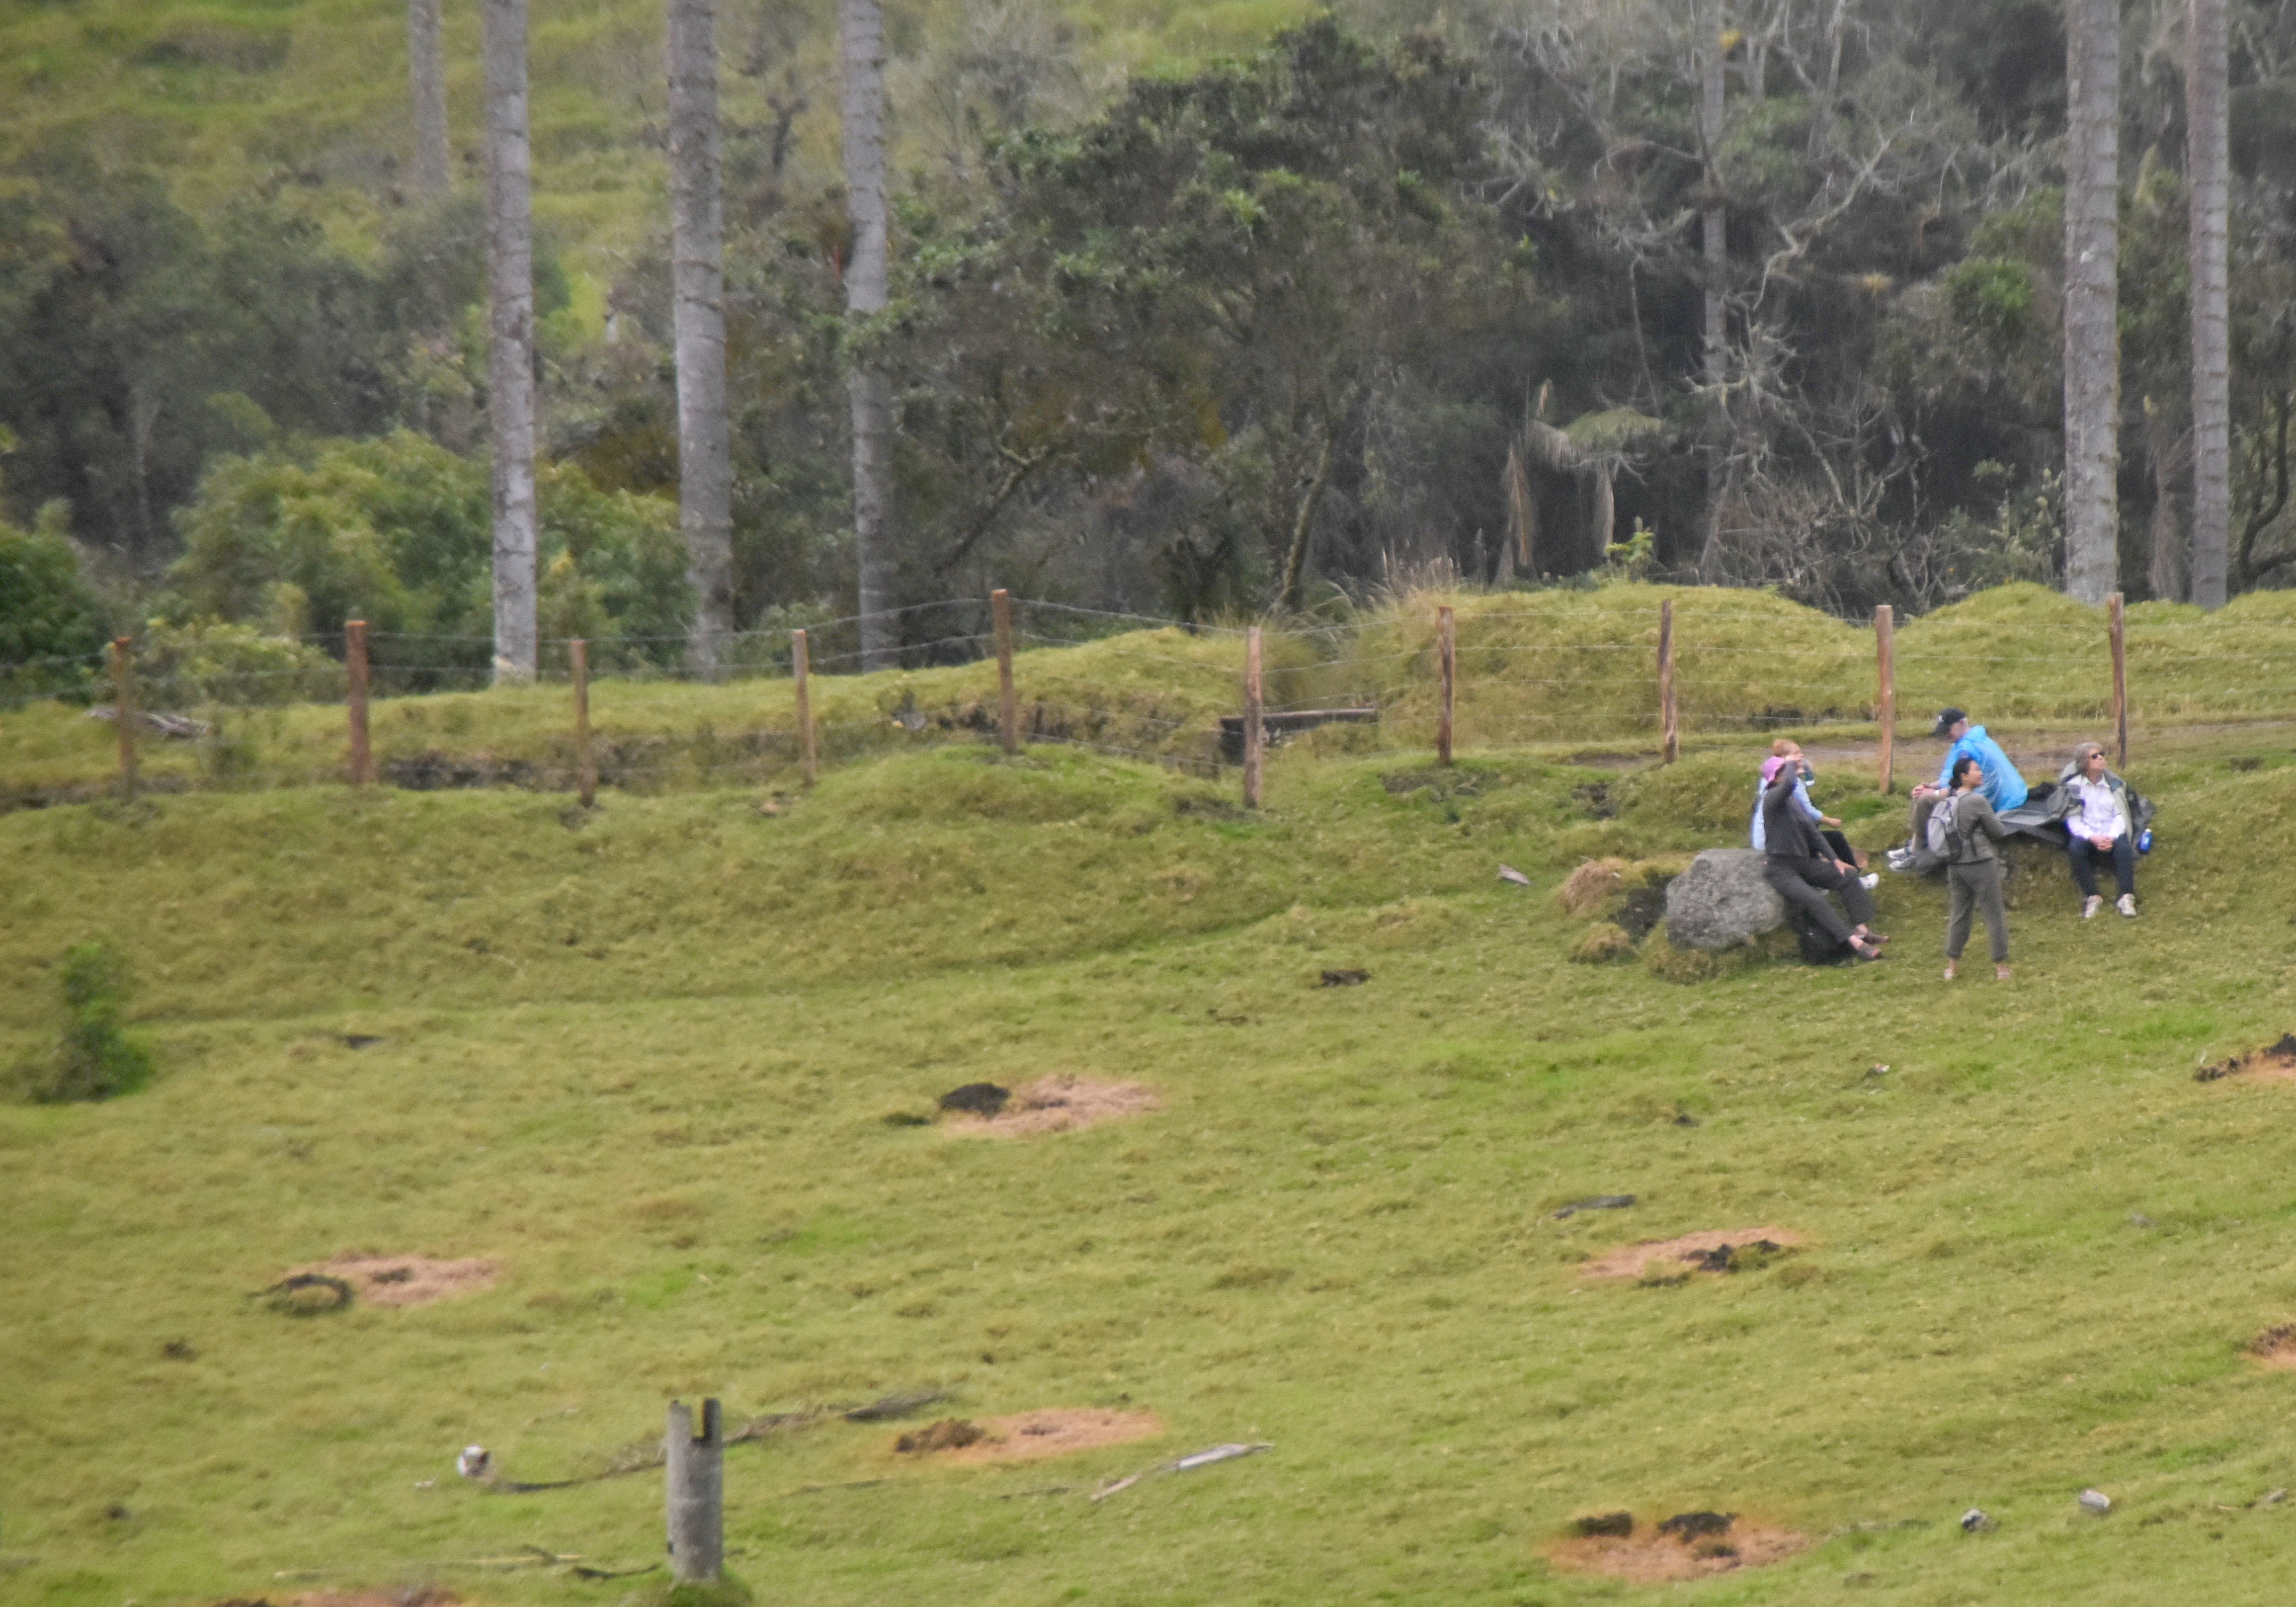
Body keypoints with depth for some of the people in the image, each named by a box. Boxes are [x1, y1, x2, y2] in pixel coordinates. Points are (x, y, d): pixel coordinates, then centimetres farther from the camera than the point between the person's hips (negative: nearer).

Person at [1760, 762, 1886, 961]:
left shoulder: (1791, 801, 13)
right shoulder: (1772, 798, -13)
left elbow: (1811, 831, 15)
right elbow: (1789, 783, -36)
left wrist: (1834, 860, 9)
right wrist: (1790, 765, -14)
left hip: (1802, 862, 9)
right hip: (1779, 868, -9)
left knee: (1848, 876, -2)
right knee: (1814, 900, -28)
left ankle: (1862, 929, -12)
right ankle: (1856, 944, -34)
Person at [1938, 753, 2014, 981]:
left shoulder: (1946, 803, 6)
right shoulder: (1977, 801, -15)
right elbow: (1999, 832, -9)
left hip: (1955, 866, 7)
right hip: (1981, 864, -7)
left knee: (1958, 915, 14)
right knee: (1995, 915, 3)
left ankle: (1952, 966, 15)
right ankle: (2001, 964, 7)